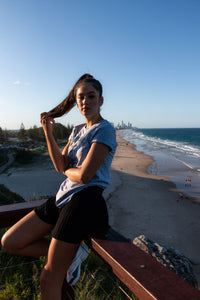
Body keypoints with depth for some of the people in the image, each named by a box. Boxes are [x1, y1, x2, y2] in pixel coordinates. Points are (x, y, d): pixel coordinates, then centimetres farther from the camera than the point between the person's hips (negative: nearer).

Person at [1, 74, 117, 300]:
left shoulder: (105, 129, -11)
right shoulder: (77, 130, 14)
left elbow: (85, 175, -19)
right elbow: (61, 165, 5)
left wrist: (67, 170, 2)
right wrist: (48, 132, -1)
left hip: (85, 202, -8)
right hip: (64, 197, 9)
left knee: (49, 279, 2)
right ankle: (72, 252, 13)